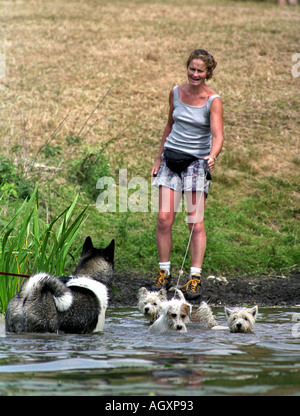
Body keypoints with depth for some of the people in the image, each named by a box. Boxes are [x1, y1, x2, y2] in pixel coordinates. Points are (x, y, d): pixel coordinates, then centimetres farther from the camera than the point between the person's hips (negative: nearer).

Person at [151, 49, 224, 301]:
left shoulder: (213, 101, -9)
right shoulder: (176, 93, 5)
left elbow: (218, 135, -19)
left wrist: (213, 155, -40)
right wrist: (159, 158, 19)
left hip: (197, 162, -4)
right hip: (171, 157, 4)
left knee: (196, 222, -8)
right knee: (164, 218, -4)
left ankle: (195, 279, -4)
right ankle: (164, 274, 6)